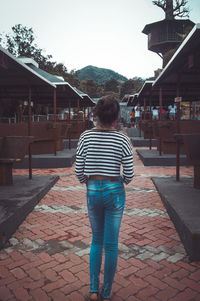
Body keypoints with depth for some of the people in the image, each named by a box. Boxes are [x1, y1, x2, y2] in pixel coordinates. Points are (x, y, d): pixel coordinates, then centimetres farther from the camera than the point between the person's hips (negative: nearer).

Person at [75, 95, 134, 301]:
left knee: (96, 240, 22)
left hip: (92, 192, 2)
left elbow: (79, 171, -4)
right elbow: (129, 174, -7)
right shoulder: (122, 139, -10)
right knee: (111, 244, 12)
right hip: (115, 192, -1)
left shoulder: (85, 137, -6)